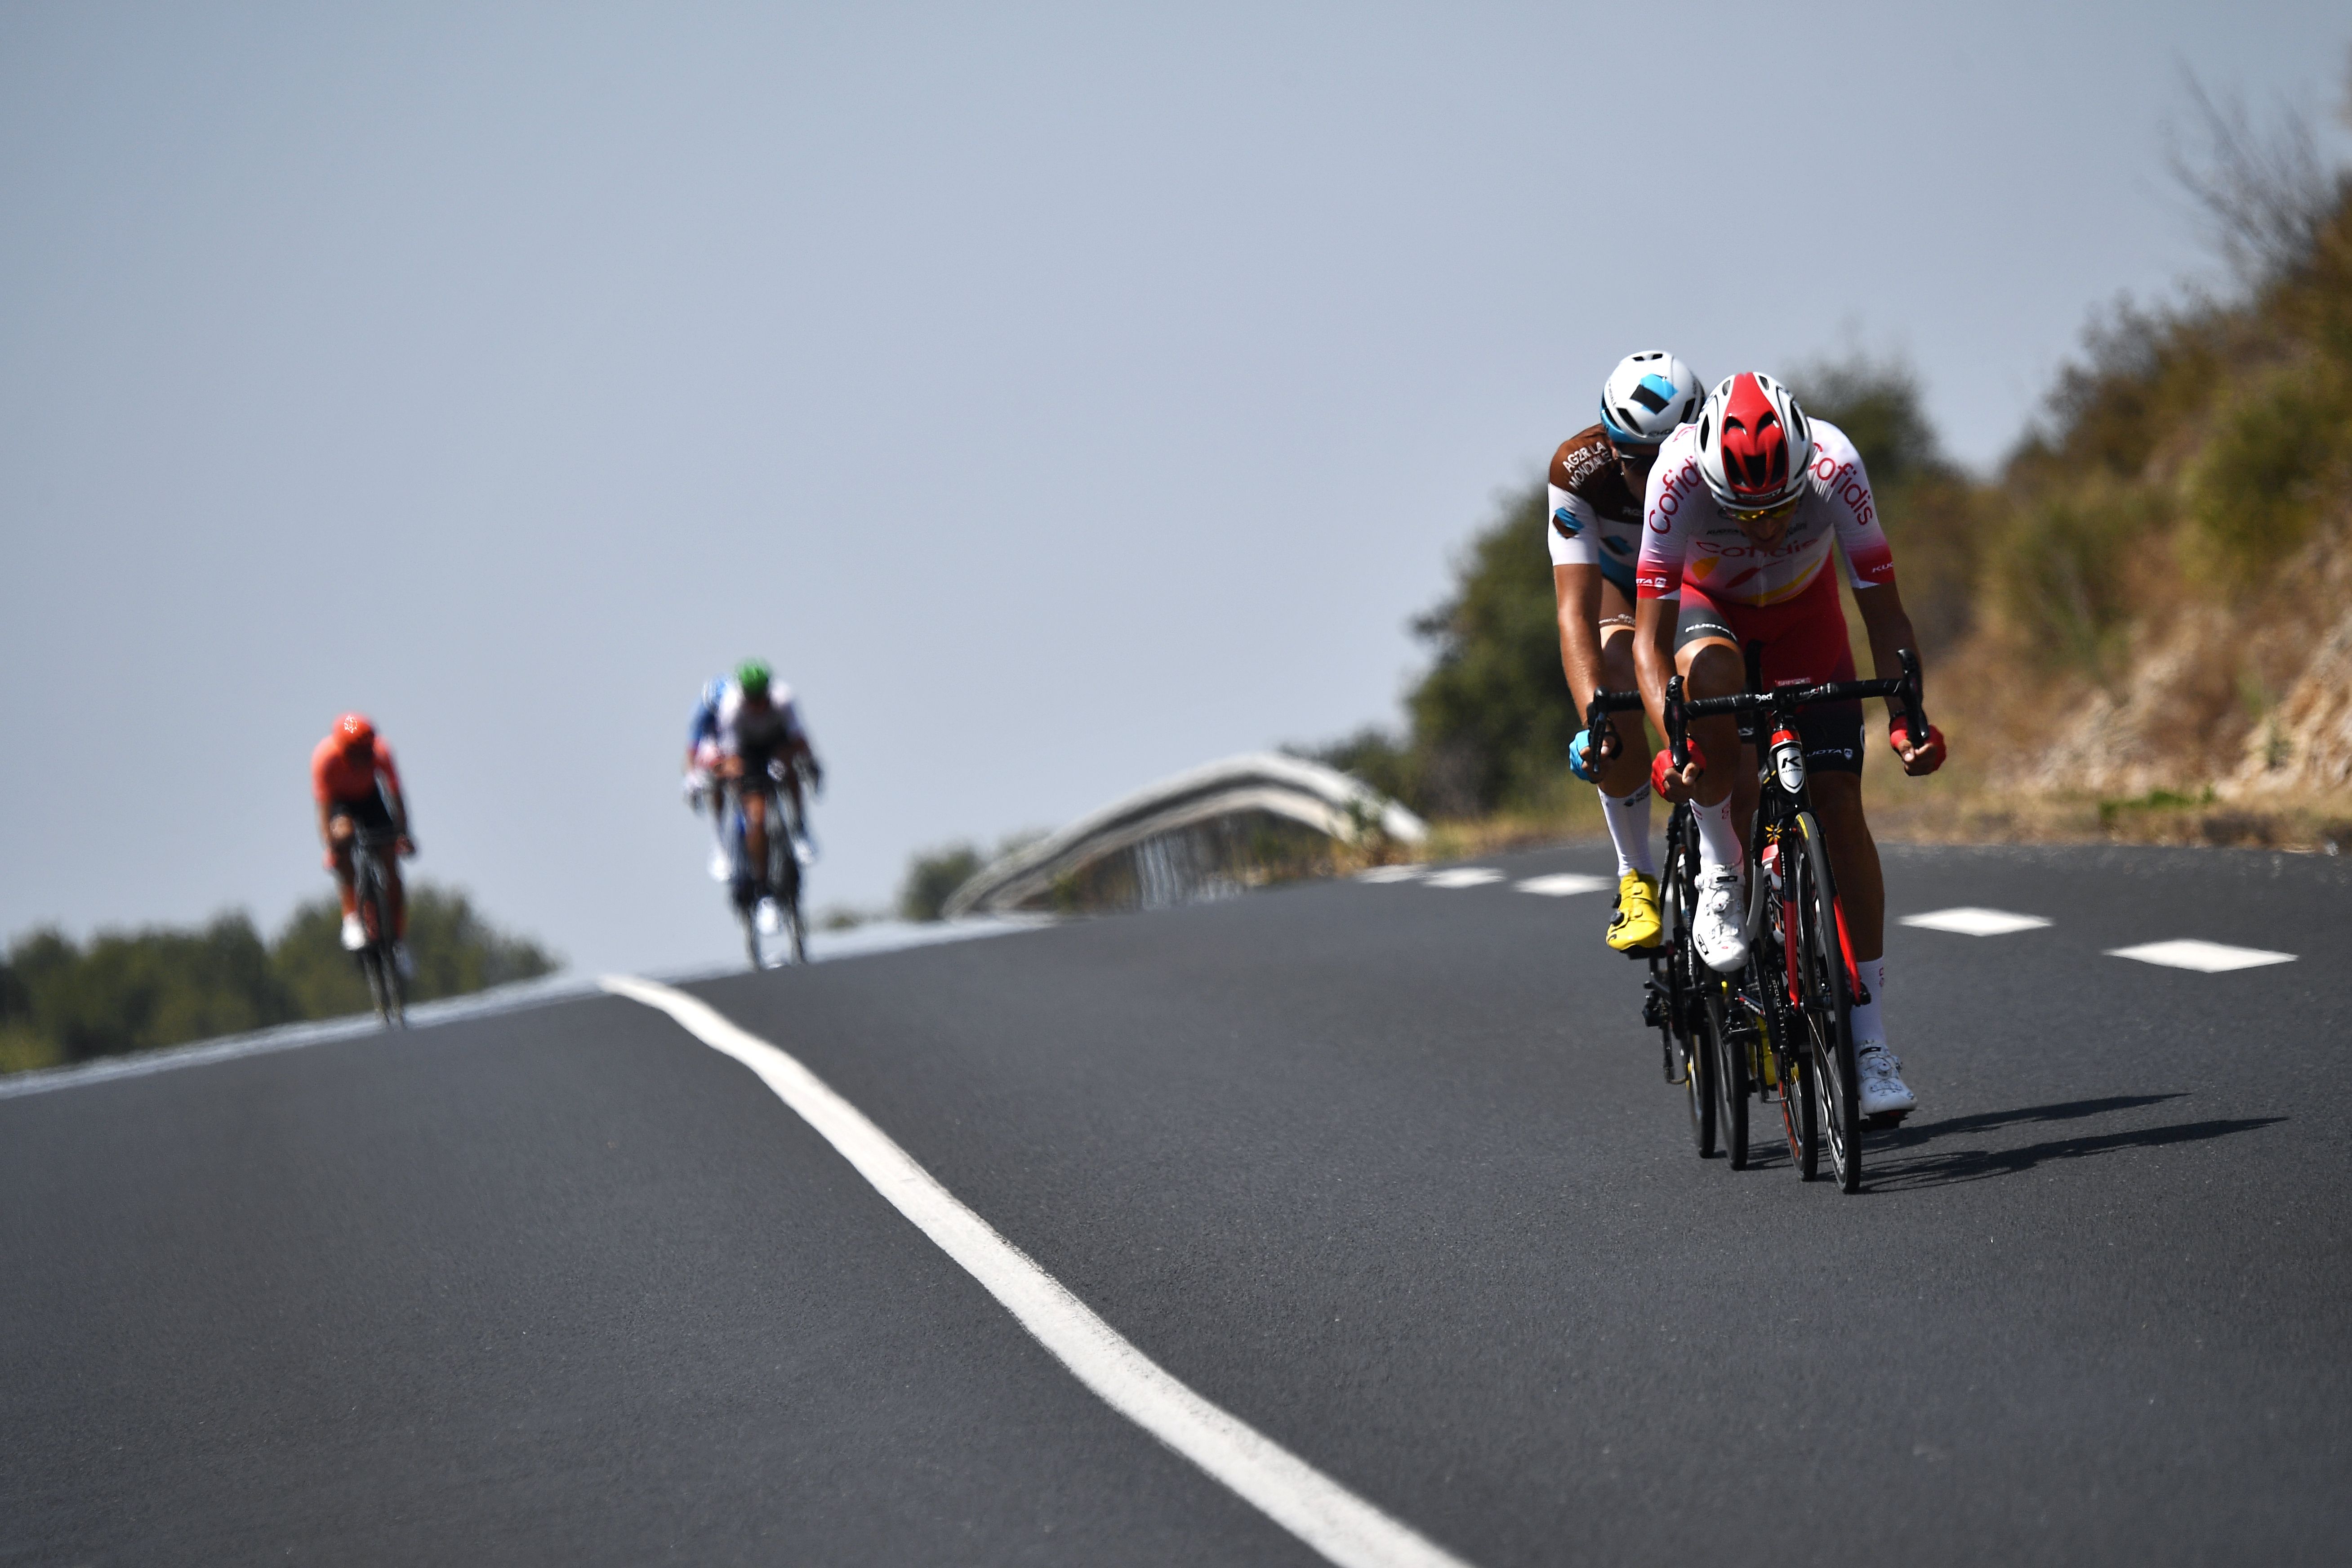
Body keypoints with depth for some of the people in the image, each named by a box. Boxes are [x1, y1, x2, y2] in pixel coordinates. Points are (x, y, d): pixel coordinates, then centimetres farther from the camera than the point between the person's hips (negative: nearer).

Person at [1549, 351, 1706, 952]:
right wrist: (1592, 716, -51)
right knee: (1620, 710, -29)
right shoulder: (1579, 469, -35)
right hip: (1619, 582, 0)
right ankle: (1637, 879, -11)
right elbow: (1575, 610, -38)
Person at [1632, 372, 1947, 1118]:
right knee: (1714, 673, -38)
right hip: (1707, 607, -1)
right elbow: (1651, 638, -36)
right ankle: (1719, 880, -16)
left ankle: (1872, 1039, -7)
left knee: (1839, 803, -11)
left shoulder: (1834, 467, -35)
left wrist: (1906, 717, -43)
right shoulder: (1680, 474, -38)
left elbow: (1884, 611, -28)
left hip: (1803, 615, 1)